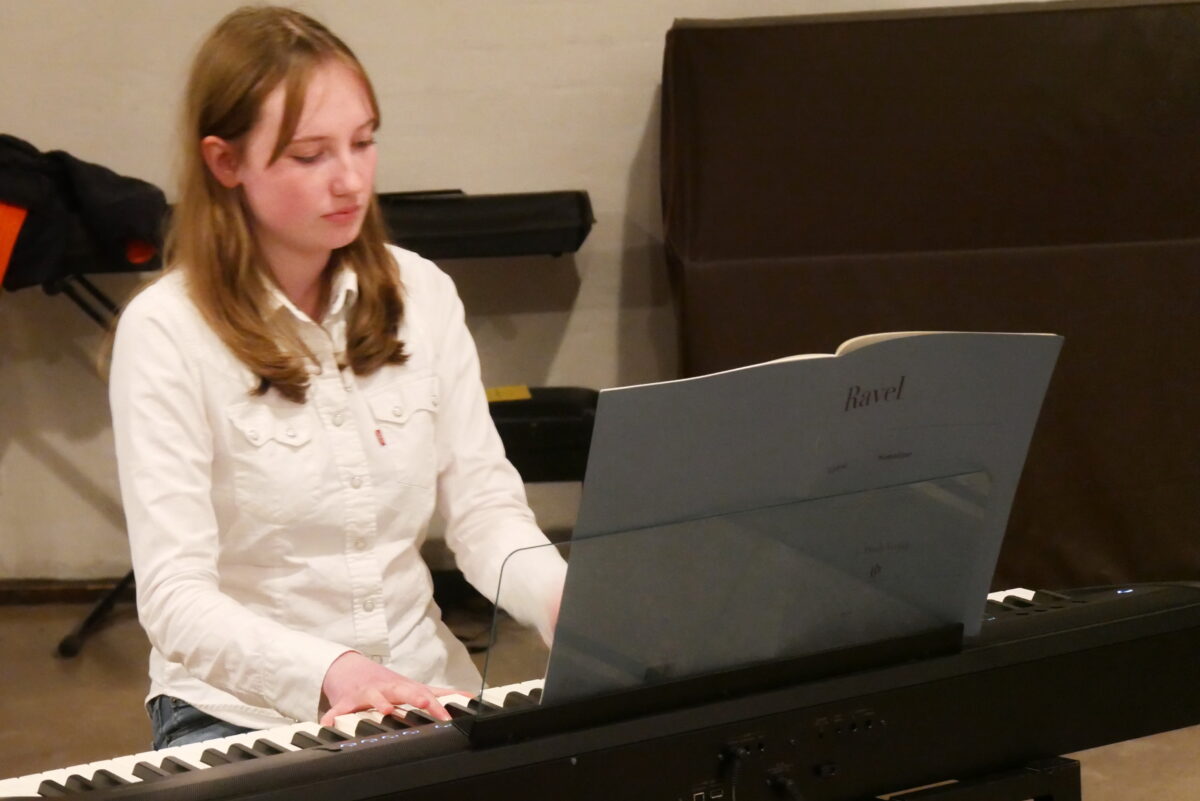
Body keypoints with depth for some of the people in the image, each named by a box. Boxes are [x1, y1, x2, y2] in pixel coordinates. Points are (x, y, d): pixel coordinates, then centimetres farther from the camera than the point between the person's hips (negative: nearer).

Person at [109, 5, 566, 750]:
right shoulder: (167, 331, -12)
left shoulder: (421, 294, 3)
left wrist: (564, 598, -19)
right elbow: (175, 598, -17)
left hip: (420, 686, 4)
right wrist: (329, 673, -35)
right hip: (242, 709, -4)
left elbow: (485, 505, 3)